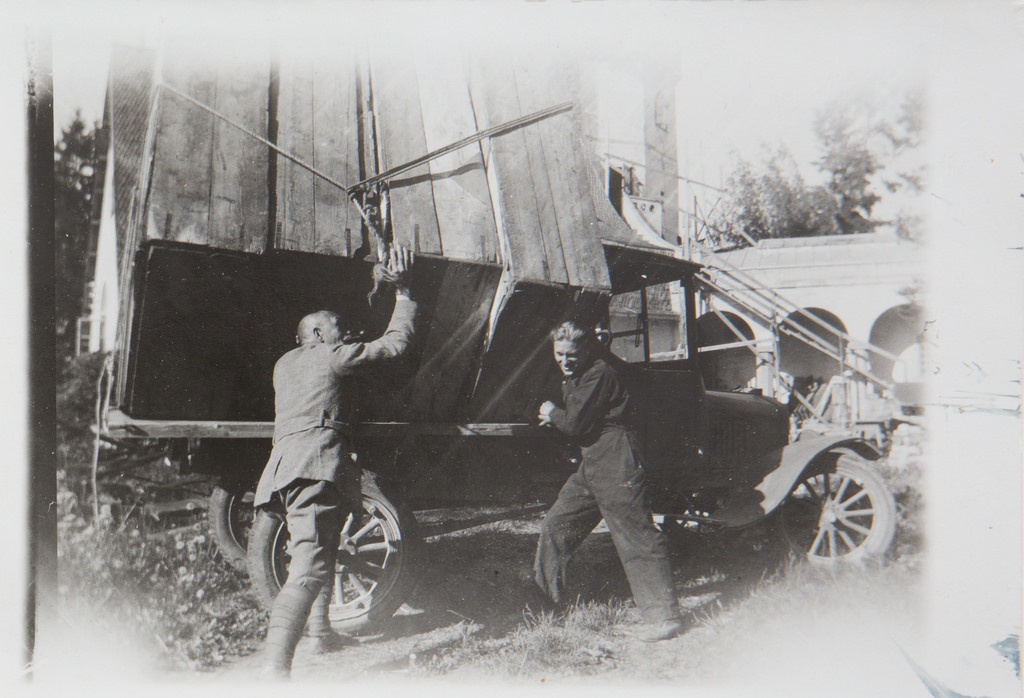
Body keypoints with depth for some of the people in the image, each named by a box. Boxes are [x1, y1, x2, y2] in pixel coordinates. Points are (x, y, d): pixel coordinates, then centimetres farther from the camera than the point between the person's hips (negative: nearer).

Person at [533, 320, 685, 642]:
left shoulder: (600, 374, -15)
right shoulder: (574, 376, 17)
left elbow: (576, 424, -17)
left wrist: (553, 414, 2)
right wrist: (555, 418, 1)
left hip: (617, 466, -10)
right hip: (591, 466, 10)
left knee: (637, 537, -8)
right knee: (556, 524, 13)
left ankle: (664, 617, -3)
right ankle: (545, 597, 26)